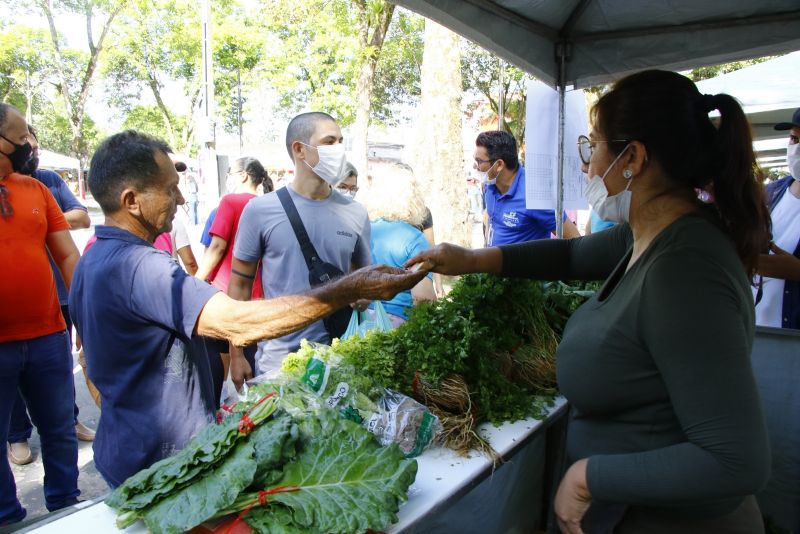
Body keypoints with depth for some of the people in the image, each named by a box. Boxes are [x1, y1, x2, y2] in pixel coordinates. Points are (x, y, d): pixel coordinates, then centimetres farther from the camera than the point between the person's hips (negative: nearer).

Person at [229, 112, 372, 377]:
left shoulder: (356, 214, 0)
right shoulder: (260, 210, -7)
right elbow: (240, 285, -1)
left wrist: (361, 297, -10)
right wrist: (236, 355, 0)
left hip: (339, 356, 3)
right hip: (277, 359, -2)